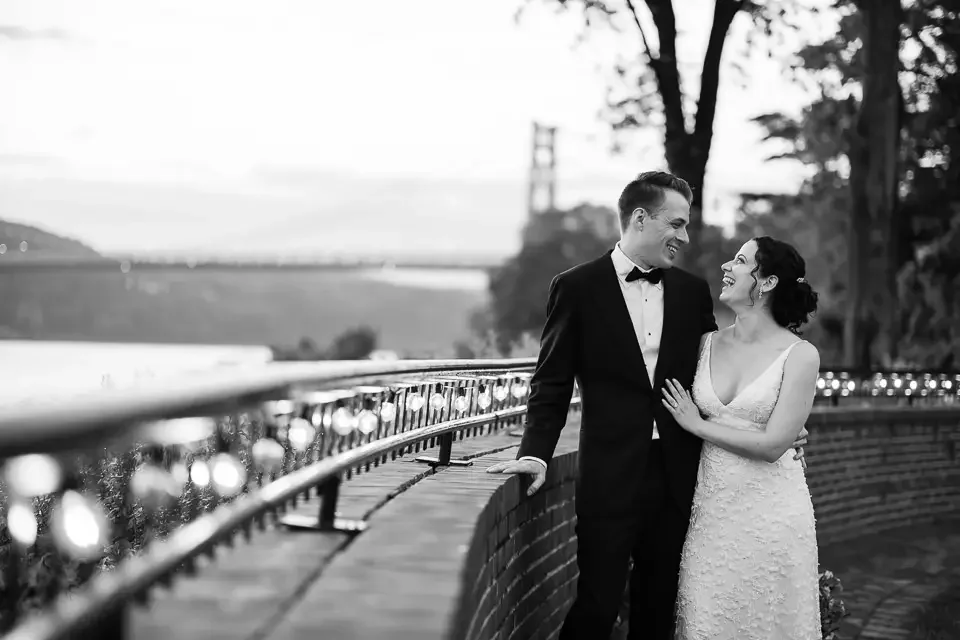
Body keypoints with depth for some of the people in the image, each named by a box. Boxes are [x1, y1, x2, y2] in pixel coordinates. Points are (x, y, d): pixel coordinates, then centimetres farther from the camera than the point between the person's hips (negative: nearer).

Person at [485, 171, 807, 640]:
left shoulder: (693, 292, 10)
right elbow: (551, 384, -1)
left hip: (678, 477, 4)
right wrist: (536, 452, -13)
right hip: (611, 477, -4)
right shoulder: (577, 287, -1)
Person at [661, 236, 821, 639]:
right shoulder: (708, 344, 5)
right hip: (711, 510, 4)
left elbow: (772, 444, -14)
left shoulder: (800, 356, -9)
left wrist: (697, 424, -8)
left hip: (770, 512, -4)